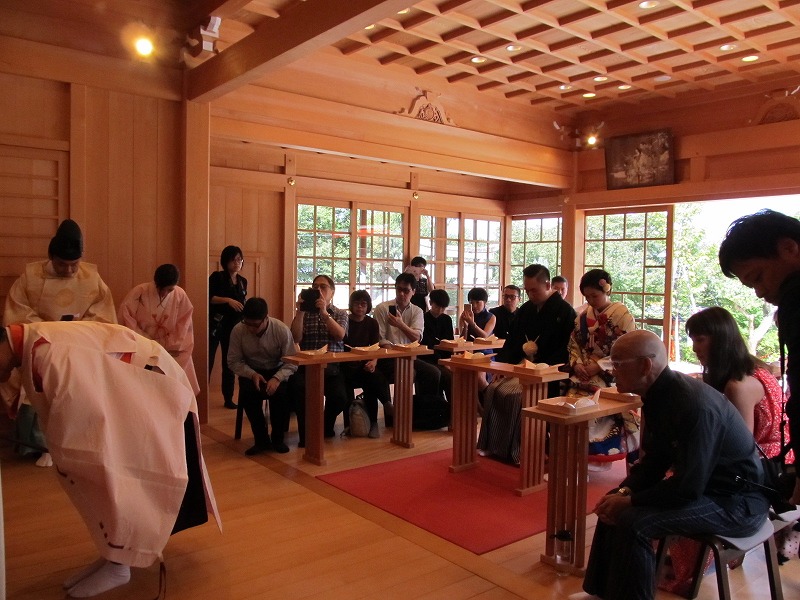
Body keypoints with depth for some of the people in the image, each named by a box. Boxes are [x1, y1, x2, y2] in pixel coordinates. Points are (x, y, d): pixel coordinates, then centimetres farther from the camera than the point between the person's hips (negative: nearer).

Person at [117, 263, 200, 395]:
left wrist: (173, 347, -11)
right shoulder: (139, 292, -14)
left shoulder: (180, 295, -10)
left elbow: (184, 325, -6)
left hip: (171, 351, 1)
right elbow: (125, 317, -12)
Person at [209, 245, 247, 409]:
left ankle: (228, 399, 17)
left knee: (230, 363, 9)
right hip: (215, 325, -5)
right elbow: (208, 298, -14)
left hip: (233, 327, 5)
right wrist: (227, 300, -22)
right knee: (207, 362, -7)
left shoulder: (243, 281, 13)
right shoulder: (217, 277, -4)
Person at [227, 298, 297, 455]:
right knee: (247, 392, -31)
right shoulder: (238, 330, -16)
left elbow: (291, 363, -16)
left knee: (280, 392, -31)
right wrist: (252, 374, -25)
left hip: (277, 370, -1)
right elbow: (234, 361, -9)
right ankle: (261, 440, -11)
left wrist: (277, 378, -34)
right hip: (251, 372, 1)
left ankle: (277, 439, -8)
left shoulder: (282, 330, -19)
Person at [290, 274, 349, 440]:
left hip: (332, 367, 0)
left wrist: (324, 313, -16)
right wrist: (300, 311, -7)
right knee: (300, 394, -31)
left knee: (339, 397, -27)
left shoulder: (341, 314, 12)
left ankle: (326, 425, 8)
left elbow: (340, 335, -8)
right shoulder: (305, 313, 13)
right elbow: (296, 338, -2)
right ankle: (306, 433, -6)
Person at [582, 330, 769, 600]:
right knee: (614, 505, 9)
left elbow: (688, 488, -29)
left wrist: (629, 501, -19)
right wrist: (624, 492, -7)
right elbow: (654, 459, 8)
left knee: (633, 521, -25)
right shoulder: (660, 395, -1)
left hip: (738, 500, -10)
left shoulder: (694, 405, -30)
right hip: (700, 483, 10)